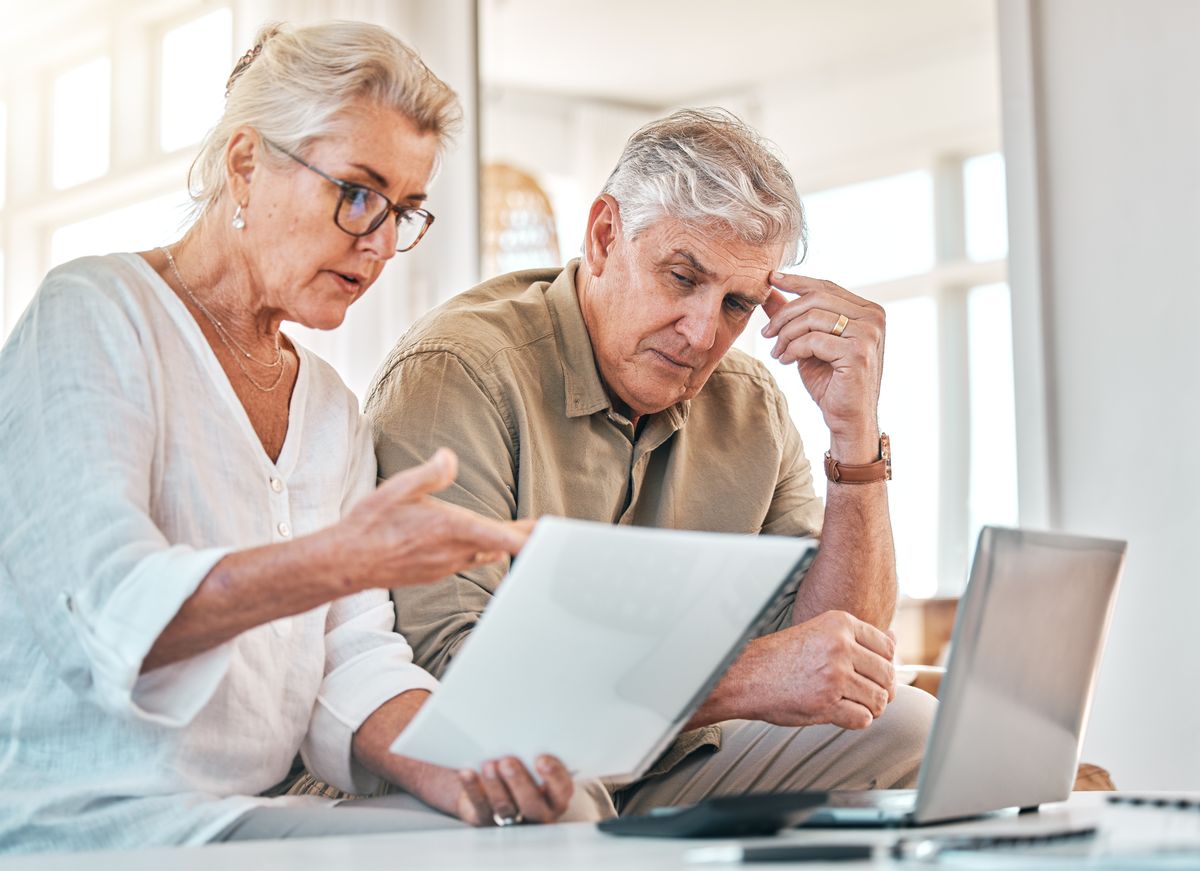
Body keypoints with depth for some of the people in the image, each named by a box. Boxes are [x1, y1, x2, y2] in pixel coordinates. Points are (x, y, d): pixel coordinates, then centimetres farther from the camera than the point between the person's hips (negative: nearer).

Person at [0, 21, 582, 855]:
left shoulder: (332, 409, 17)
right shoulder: (96, 314, -5)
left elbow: (350, 660, 6)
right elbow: (107, 605, -20)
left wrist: (453, 761, -16)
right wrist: (343, 560, -35)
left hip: (252, 813, 7)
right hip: (75, 816, -7)